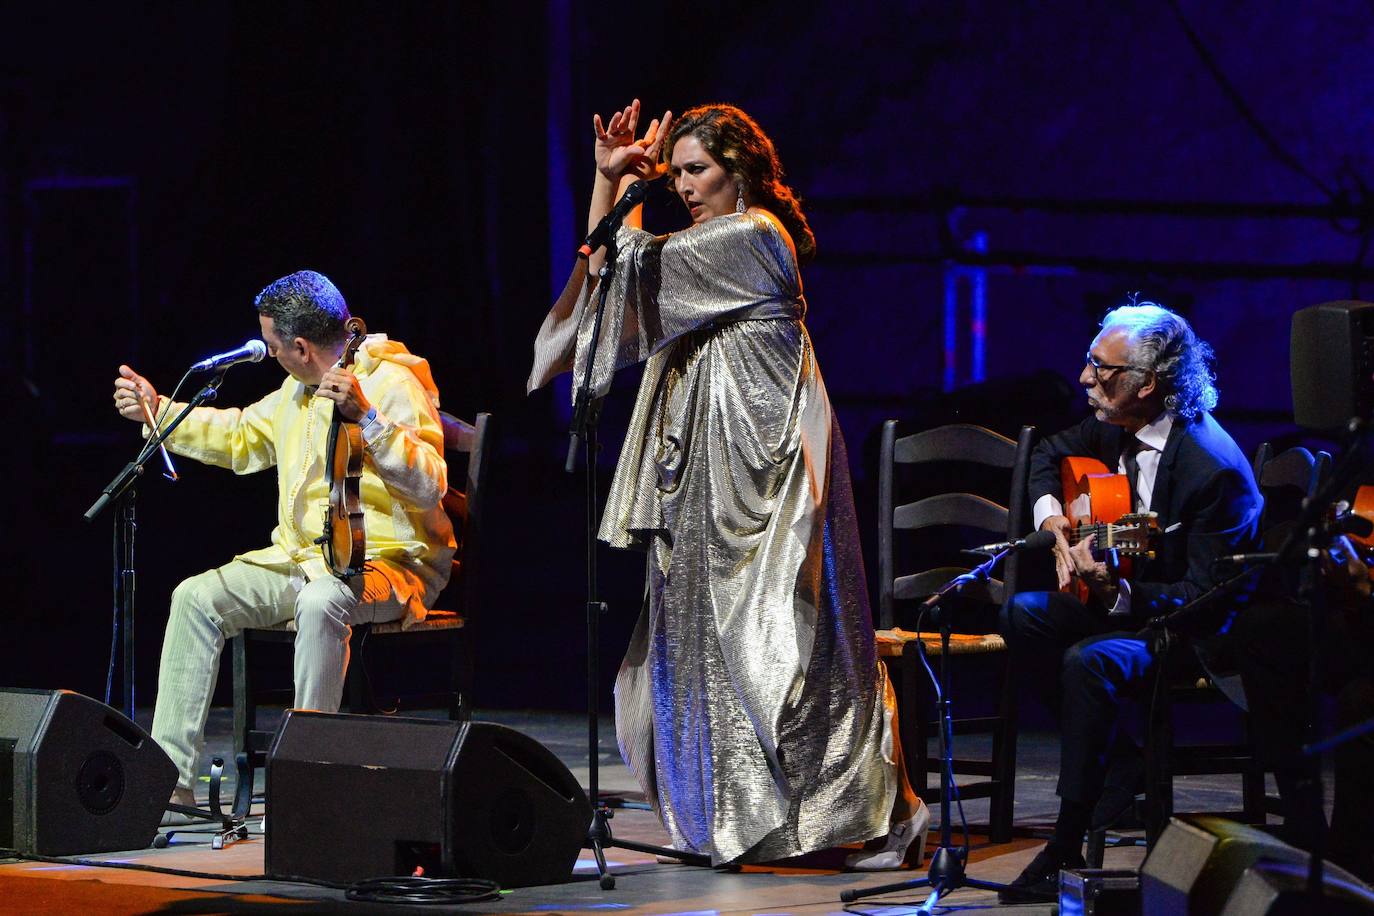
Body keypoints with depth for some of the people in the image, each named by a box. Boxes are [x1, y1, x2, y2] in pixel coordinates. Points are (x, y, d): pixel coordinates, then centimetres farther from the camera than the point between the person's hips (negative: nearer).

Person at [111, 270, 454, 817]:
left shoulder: (392, 384, -12)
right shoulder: (298, 391, 15)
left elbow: (430, 484, -23)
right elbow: (239, 439, 31)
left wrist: (365, 418, -30)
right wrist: (157, 410, 25)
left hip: (391, 563, -8)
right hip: (302, 558, 8)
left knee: (320, 601, -40)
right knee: (198, 597, -11)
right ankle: (168, 776, -14)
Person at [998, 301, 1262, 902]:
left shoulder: (1213, 469, -29)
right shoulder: (1118, 427, -3)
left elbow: (1205, 597, -29)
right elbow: (1049, 455, 19)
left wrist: (1117, 594, -43)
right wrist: (1053, 520, -1)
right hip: (1123, 590, 9)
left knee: (1090, 661, -32)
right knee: (1022, 616, -5)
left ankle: (1070, 845, -24)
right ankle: (1116, 759, 1)